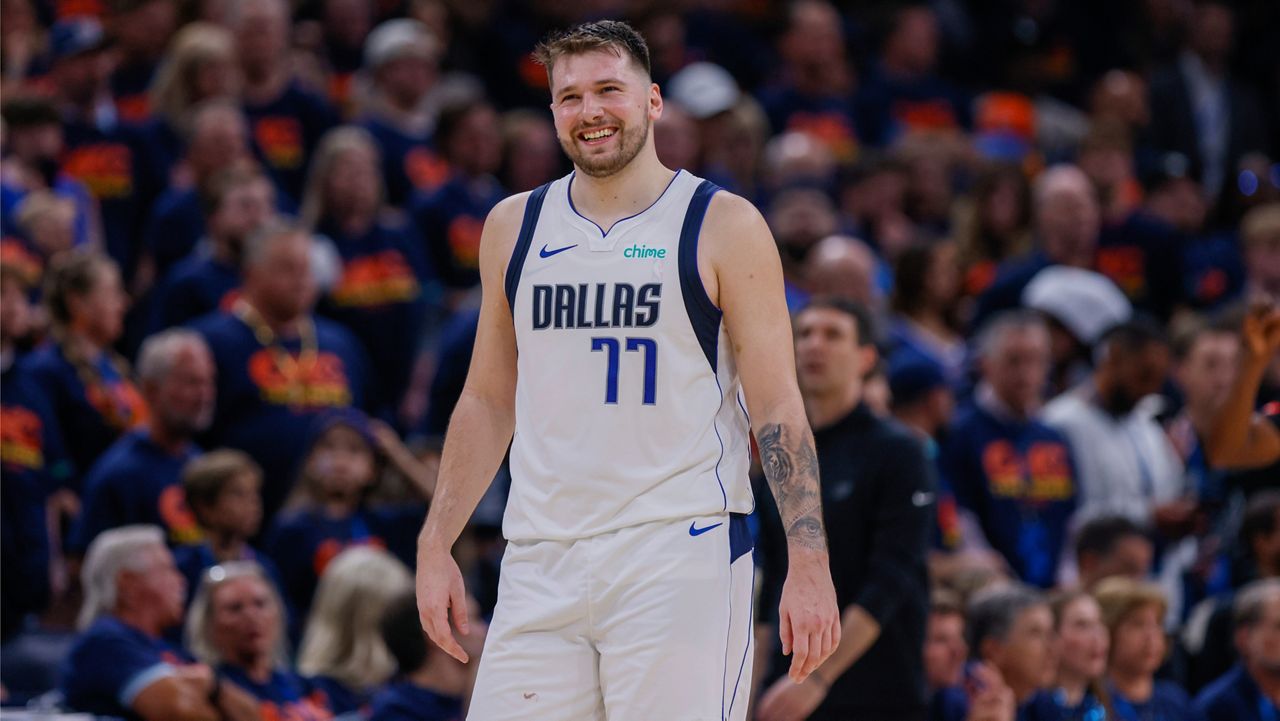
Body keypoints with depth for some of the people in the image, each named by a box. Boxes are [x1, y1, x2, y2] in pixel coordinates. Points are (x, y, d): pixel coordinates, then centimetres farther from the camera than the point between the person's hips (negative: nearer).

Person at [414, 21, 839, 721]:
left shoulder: (725, 227, 0)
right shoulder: (514, 227, 13)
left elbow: (776, 406, -2)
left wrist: (808, 564, -10)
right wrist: (435, 545, 13)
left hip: (679, 552, -4)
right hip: (540, 560, 4)